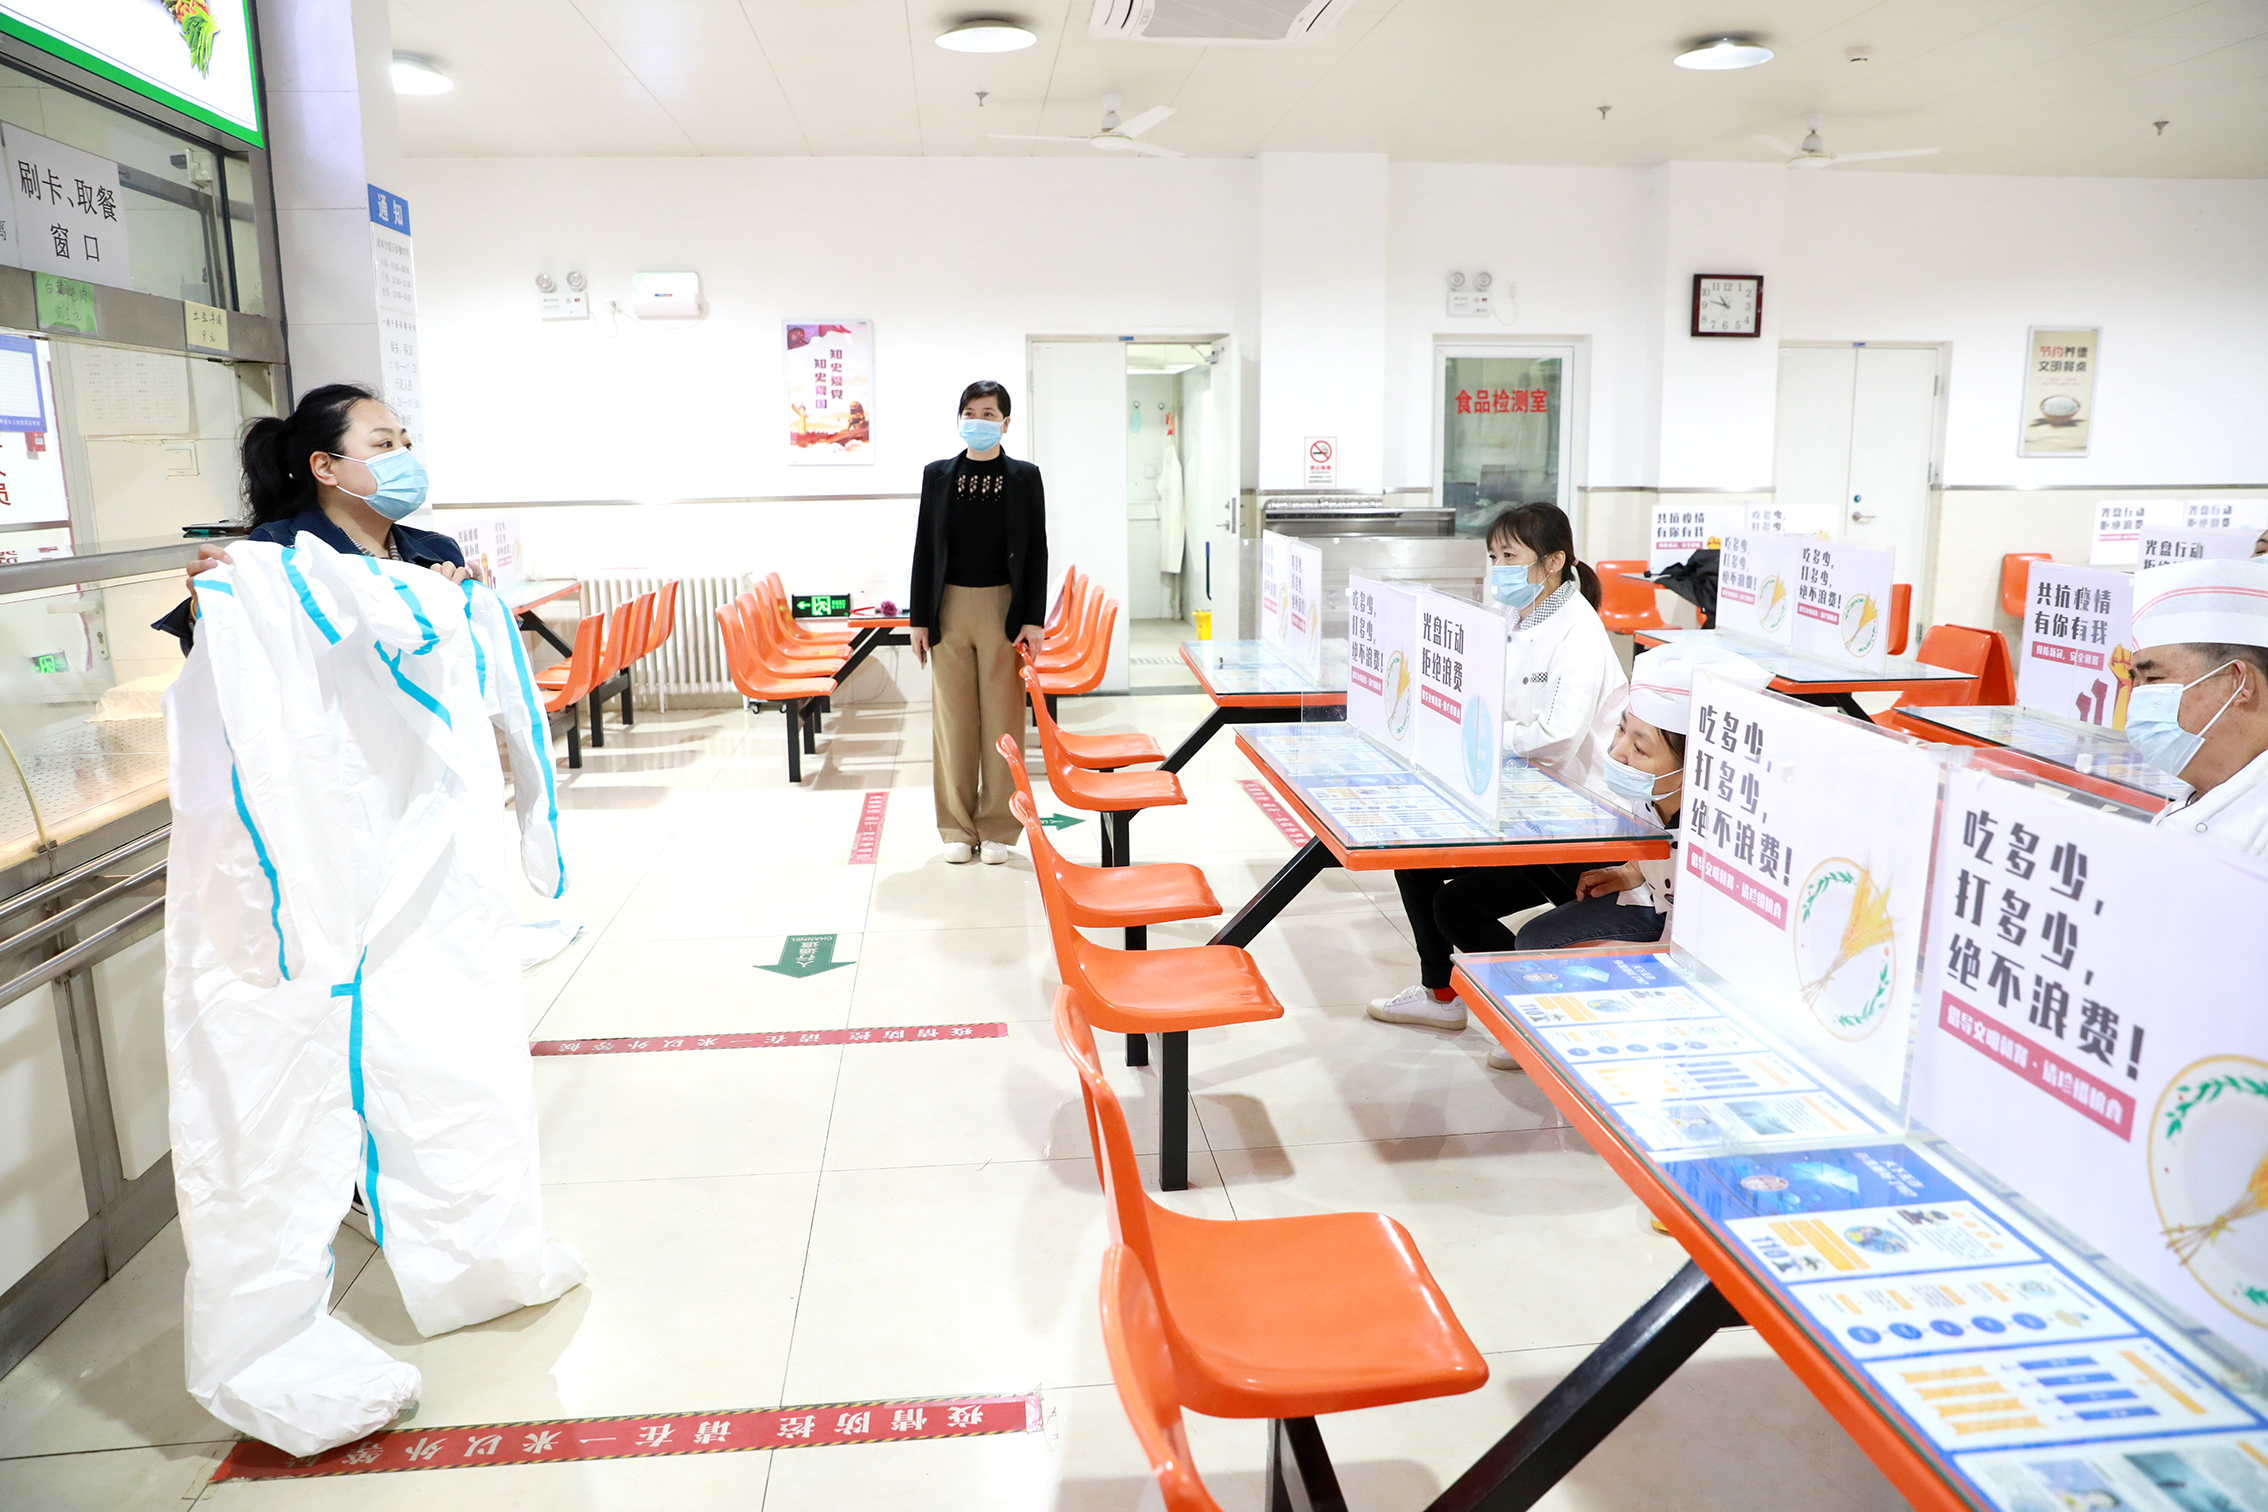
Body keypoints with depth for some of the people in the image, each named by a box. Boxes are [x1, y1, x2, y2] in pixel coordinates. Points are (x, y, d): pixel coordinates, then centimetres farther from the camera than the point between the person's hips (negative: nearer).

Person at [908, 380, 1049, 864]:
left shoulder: (1024, 477, 4)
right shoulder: (937, 475, 7)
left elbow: (1037, 552, 2)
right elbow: (924, 548, 7)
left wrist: (1034, 620, -6)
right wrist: (919, 619, 1)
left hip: (1003, 608, -1)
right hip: (949, 608, 1)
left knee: (1002, 718, 2)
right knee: (952, 718, 4)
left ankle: (998, 827, 12)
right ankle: (958, 827, 15)